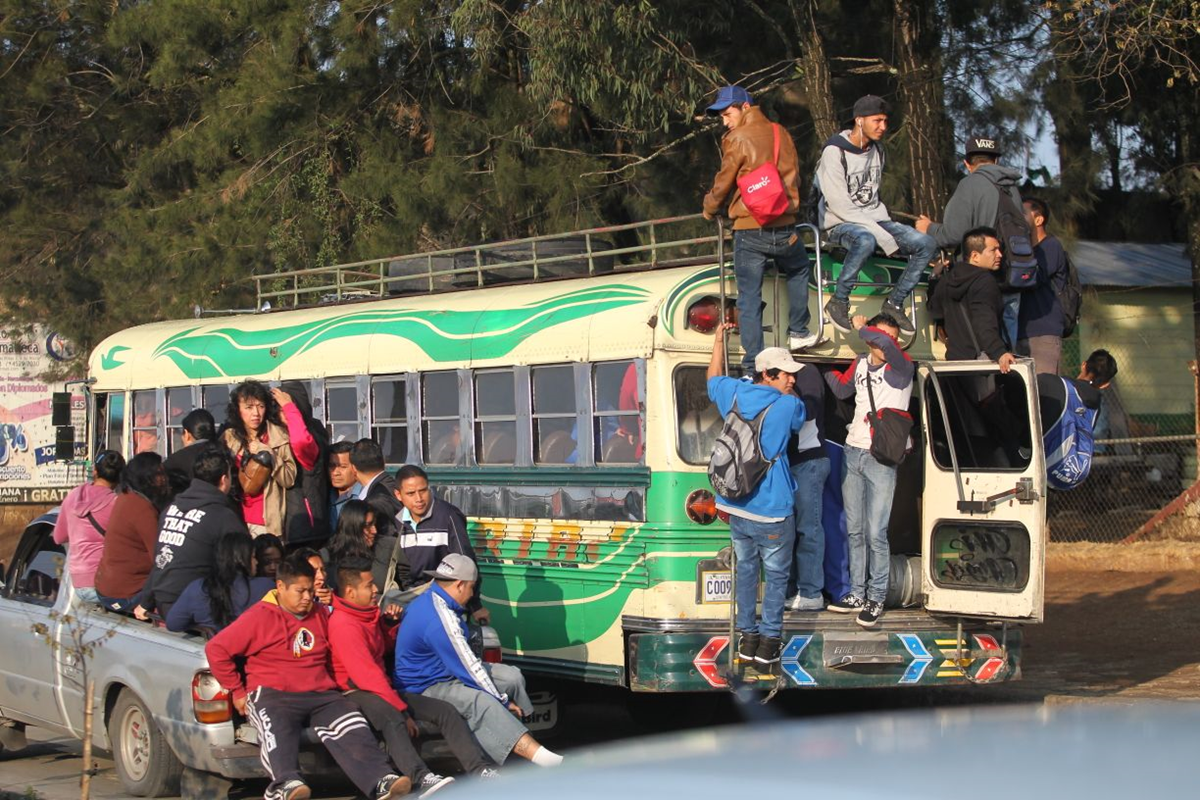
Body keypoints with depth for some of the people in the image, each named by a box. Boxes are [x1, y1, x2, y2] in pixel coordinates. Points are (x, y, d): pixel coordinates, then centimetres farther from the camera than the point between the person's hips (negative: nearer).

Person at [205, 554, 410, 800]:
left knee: (353, 729, -25)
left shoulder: (321, 615, 20)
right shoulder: (260, 616, 3)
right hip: (272, 695, -4)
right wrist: (237, 692, 2)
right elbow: (216, 649, 2)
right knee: (278, 732, -38)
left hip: (321, 695, 4)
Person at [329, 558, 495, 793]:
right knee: (392, 719, -42)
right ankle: (421, 778, -60)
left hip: (382, 688, 10)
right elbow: (367, 675, -23)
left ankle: (479, 769, -13)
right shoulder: (344, 625, -18)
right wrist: (402, 711, -22)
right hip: (356, 693, -10)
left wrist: (389, 622, 10)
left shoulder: (368, 613, 13)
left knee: (445, 710, -3)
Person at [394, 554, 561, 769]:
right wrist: (502, 701, -13)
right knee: (481, 702, -37)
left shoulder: (429, 600, 7)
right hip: (425, 689, -11)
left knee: (512, 676, 3)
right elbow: (469, 669, -21)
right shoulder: (440, 620, -25)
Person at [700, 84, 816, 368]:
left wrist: (710, 209, 18)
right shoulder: (781, 134, 8)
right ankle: (798, 332, 31)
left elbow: (723, 184, -1)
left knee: (749, 300, 2)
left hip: (749, 230, -4)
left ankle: (753, 366, -1)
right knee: (798, 270, 33)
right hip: (784, 228, 4)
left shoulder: (738, 139, -8)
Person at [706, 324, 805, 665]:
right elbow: (800, 420, 11)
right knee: (776, 575, 8)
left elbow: (713, 380, 23)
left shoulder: (734, 393, 0)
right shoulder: (789, 406, -14)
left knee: (746, 569, 18)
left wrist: (719, 341, 34)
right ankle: (769, 640, 7)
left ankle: (747, 636, 21)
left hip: (736, 507, 5)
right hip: (772, 511, -5)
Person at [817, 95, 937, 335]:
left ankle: (894, 303, -3)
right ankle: (838, 302, -24)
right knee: (865, 240, -41)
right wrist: (882, 235, -23)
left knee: (926, 243, -13)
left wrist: (884, 223, 3)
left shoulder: (877, 150, 11)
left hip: (873, 220, 7)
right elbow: (839, 205, -19)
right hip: (840, 224, -7)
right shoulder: (835, 152, -13)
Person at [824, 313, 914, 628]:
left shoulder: (902, 367, -10)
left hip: (881, 460, -6)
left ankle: (876, 599, 2)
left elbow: (887, 343, -33)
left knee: (876, 534, -7)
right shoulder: (861, 363, 9)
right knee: (854, 531, 11)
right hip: (853, 454, 6)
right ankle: (857, 594, 20)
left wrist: (862, 328, -16)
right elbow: (842, 390, 28)